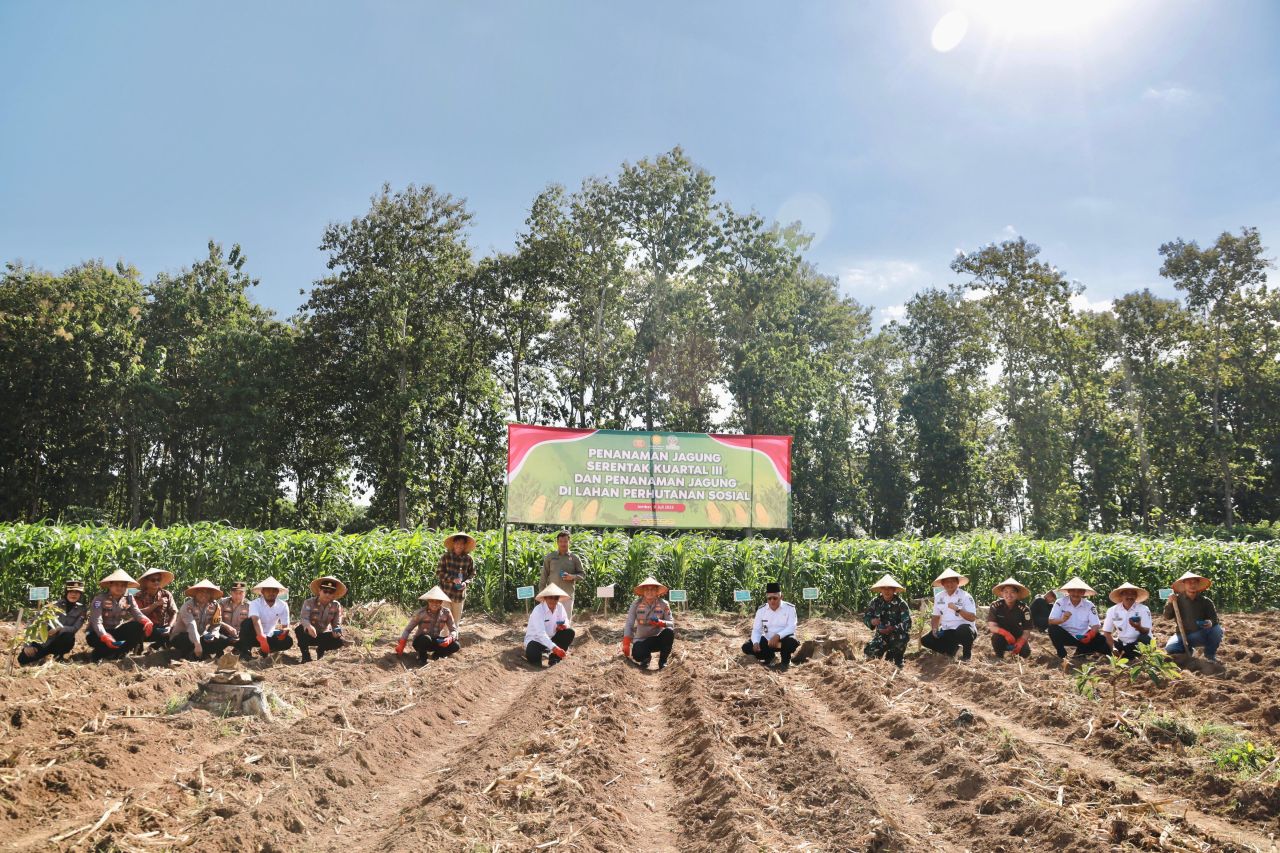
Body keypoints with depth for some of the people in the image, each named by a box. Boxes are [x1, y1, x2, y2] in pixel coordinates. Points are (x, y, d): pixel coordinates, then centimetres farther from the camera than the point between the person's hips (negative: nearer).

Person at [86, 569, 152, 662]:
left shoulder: (129, 599, -2)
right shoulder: (100, 598, -17)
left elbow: (137, 614, -12)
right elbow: (96, 622, -26)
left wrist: (147, 622, -36)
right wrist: (105, 637, -43)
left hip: (116, 632, 4)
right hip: (100, 633, -4)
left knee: (139, 626, -21)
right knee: (92, 638, -39)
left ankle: (119, 654, -18)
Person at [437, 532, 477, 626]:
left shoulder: (468, 558, -2)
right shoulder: (445, 556, -8)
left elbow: (472, 573, 9)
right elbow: (439, 572, -7)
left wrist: (466, 582, -10)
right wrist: (452, 579, -19)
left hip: (460, 593, 2)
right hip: (446, 592, -2)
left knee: (456, 619, 12)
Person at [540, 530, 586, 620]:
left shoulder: (574, 558, 5)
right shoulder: (550, 557, 5)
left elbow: (583, 574, 9)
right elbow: (544, 577, 7)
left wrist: (572, 577, -11)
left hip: (568, 595, 0)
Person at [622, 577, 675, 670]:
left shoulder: (663, 604, -9)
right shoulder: (636, 604, -10)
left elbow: (671, 624, -12)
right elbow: (629, 625, -13)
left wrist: (660, 622, -34)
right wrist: (626, 644, -24)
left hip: (657, 639, 1)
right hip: (641, 640, 0)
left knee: (669, 631, -31)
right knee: (637, 655, -32)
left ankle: (663, 661, -8)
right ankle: (646, 657, 10)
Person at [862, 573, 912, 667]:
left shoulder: (901, 603, -13)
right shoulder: (875, 602, -3)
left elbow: (907, 623, -19)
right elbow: (865, 617, 1)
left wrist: (892, 628, -34)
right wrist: (872, 621, -22)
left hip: (897, 635, -1)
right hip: (881, 636, 1)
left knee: (903, 636, -34)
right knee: (869, 653, -22)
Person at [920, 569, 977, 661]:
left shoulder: (965, 596, -8)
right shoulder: (938, 597, 8)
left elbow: (972, 618, -15)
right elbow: (936, 616, 15)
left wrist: (957, 609, -27)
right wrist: (934, 629, -3)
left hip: (964, 630, -5)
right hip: (946, 632, 5)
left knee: (964, 630, -40)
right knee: (926, 640, -12)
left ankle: (967, 652, -8)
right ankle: (952, 648, 8)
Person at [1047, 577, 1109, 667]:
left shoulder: (1089, 605, -5)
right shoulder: (1060, 602, -10)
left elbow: (1096, 625, -12)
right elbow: (1051, 621, -18)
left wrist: (1090, 635, -35)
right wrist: (1062, 620, -40)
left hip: (1083, 636, 2)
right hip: (1066, 636, -2)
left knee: (1104, 642, -21)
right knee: (1052, 628, -31)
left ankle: (1081, 652, 6)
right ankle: (1062, 657, -17)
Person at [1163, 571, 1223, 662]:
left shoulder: (1205, 601, -5)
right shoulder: (1177, 599, -6)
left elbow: (1215, 618, -7)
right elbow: (1167, 617, -7)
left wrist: (1211, 622, -32)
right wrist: (1170, 603, -25)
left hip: (1201, 635, 0)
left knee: (1217, 629, -29)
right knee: (1170, 648, -29)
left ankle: (1210, 655, -1)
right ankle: (1188, 650, 9)